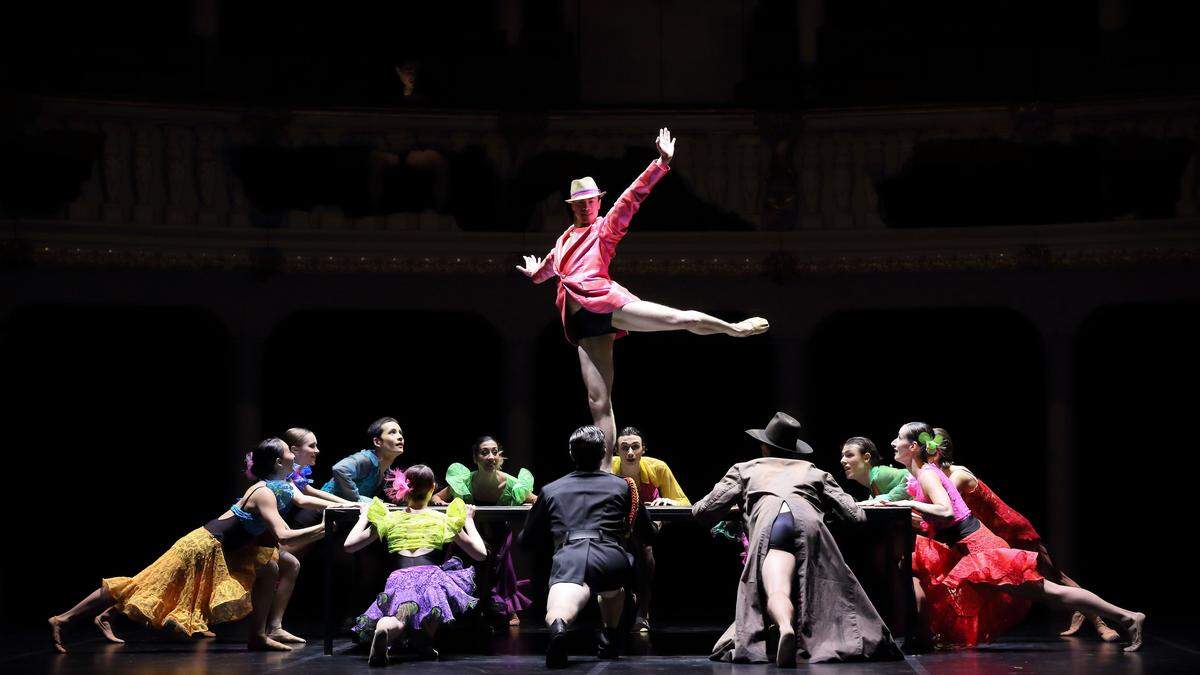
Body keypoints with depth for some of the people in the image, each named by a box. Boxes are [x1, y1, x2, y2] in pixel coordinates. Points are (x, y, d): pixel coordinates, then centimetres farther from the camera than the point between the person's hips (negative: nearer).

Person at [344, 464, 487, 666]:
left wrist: (364, 516, 40)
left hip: (398, 578, 1)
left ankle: (388, 626, -51)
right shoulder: (443, 520, 21)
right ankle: (428, 640, 1)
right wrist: (468, 520, 38)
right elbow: (480, 553, 24)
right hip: (430, 574, -1)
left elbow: (349, 545, 24)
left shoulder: (389, 519, 23)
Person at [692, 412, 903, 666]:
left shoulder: (745, 469, 36)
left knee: (777, 591, -23)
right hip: (809, 521, 2)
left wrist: (738, 504, 52)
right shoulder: (814, 471, 38)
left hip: (768, 521, -2)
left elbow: (703, 511, 30)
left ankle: (785, 626, -53)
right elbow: (856, 515, 29)